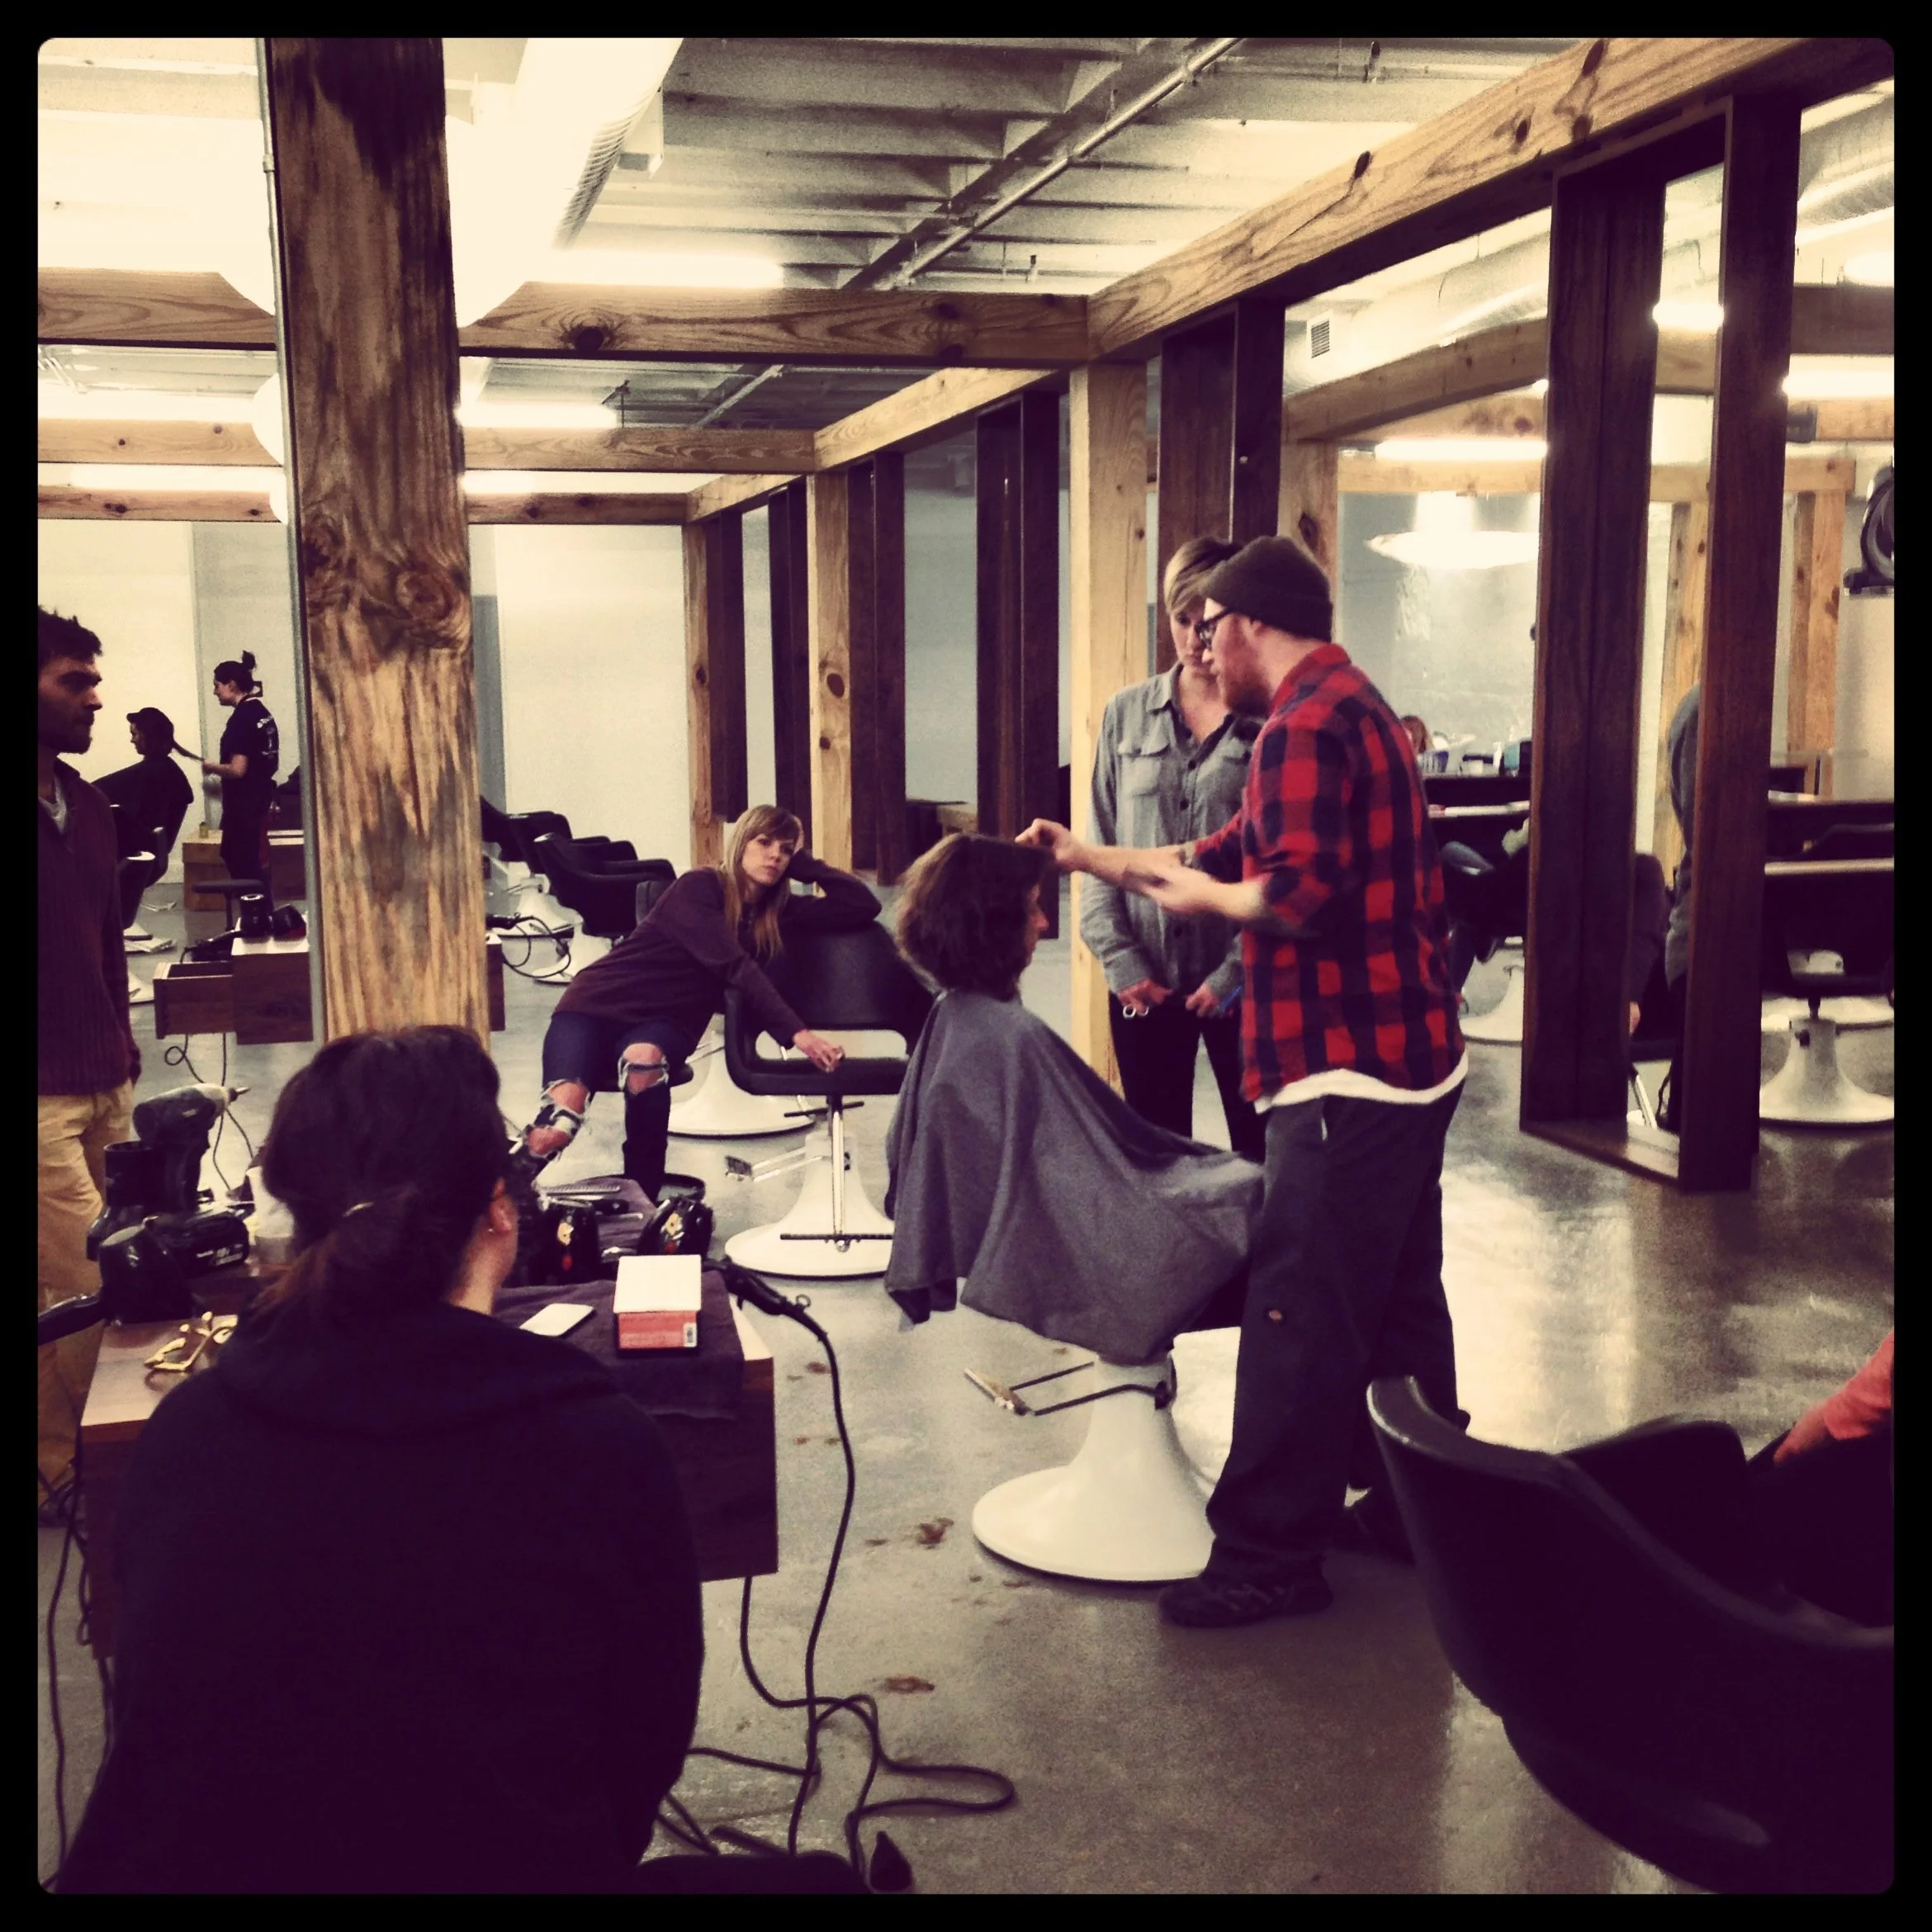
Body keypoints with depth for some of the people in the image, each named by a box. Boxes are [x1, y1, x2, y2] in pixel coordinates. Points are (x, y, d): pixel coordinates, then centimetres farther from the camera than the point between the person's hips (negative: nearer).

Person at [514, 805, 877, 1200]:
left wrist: (807, 866, 2)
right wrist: (796, 1033, -29)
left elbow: (864, 908, 7)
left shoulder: (778, 911, 9)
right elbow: (734, 966, -21)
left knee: (645, 1060, -38)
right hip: (600, 1002, -4)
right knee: (555, 1129, -30)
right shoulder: (700, 887, -9)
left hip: (666, 1022, 4)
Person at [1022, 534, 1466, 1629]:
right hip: (1414, 1057, 11)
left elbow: (1297, 896, -26)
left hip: (1350, 1072, -11)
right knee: (1401, 1301, 18)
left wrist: (1207, 898, -7)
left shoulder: (1304, 723, -15)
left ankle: (1272, 1556, 4)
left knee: (1301, 1320, -4)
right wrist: (1092, 859, 22)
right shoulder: (1360, 706, 18)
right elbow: (1231, 858, 21)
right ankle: (1413, 1508, 29)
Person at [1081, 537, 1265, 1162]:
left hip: (1242, 985, -3)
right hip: (1144, 984, 3)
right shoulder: (1126, 714, 6)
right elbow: (1099, 853, 6)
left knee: (1260, 1153, 5)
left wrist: (1236, 972, -14)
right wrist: (1121, 963, -4)